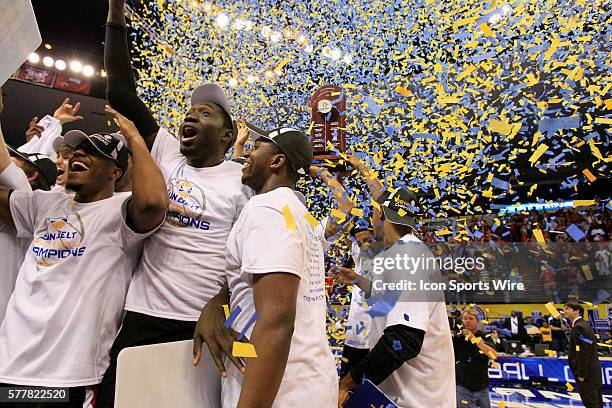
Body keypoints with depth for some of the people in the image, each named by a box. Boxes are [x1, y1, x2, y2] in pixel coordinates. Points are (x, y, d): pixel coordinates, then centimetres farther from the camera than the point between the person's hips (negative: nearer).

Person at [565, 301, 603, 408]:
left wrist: (581, 374, -19)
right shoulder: (584, 324, 12)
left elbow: (584, 352, -23)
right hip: (592, 371, 10)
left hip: (587, 372, -10)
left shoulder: (579, 327, -20)